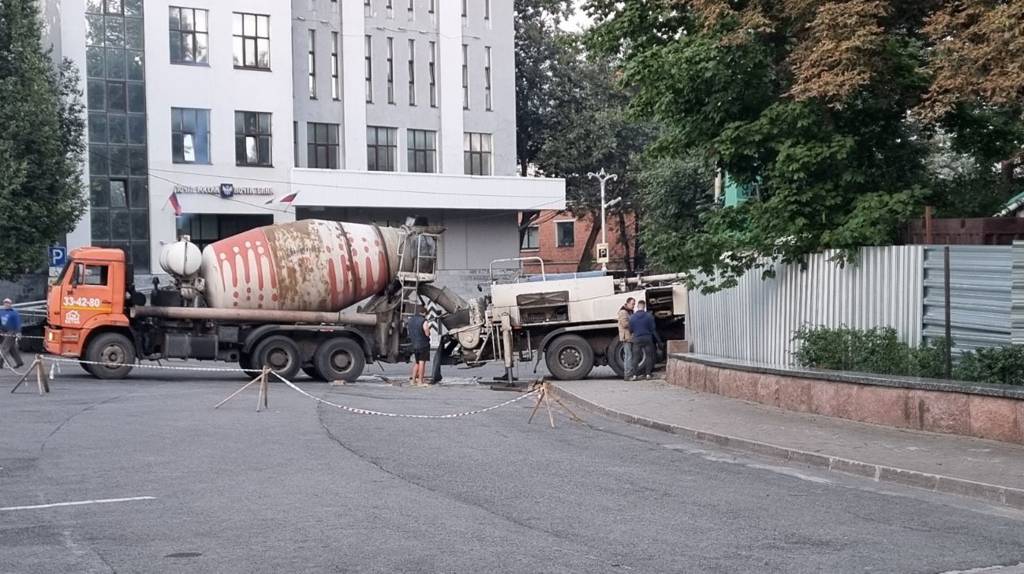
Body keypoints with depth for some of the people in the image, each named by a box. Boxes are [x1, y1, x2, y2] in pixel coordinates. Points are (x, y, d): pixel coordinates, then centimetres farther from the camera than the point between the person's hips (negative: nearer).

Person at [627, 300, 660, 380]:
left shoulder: (632, 317, -2)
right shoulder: (649, 316, -5)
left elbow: (630, 330, 4)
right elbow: (653, 329, -1)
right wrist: (658, 339, 10)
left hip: (637, 339, 1)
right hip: (647, 338, -1)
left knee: (636, 357, 5)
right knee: (649, 356, 8)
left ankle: (635, 375, 0)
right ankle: (648, 374, 5)